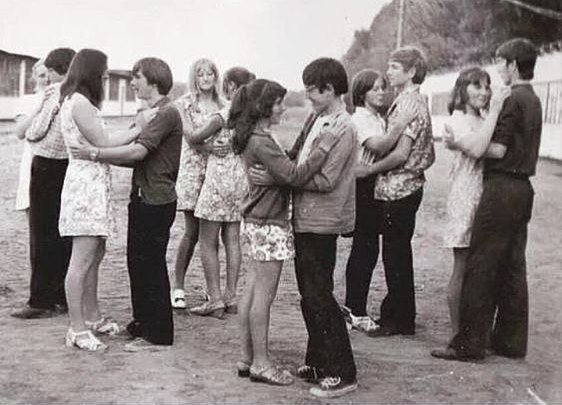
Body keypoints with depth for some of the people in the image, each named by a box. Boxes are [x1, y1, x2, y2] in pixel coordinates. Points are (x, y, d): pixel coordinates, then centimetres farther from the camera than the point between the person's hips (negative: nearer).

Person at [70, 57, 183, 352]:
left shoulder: (167, 113, -14)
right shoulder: (151, 113, 18)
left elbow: (138, 151, -24)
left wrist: (95, 153, -21)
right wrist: (104, 158, 6)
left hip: (156, 201, -10)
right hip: (142, 196, 10)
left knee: (151, 264, -4)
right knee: (137, 261, 16)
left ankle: (158, 334, 5)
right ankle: (142, 322, 28)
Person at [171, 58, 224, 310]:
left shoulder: (221, 106, 15)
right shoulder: (185, 103, 2)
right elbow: (189, 133, -10)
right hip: (192, 169, -4)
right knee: (192, 231, -7)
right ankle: (178, 287, 3)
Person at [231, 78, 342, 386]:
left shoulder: (254, 138, 12)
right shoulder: (261, 142, -20)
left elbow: (285, 166, 10)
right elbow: (295, 176, -26)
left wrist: (314, 148, 1)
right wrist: (324, 147, -25)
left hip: (256, 222, 10)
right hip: (268, 225, -10)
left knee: (253, 291, 14)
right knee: (264, 294, -2)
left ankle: (247, 358, 22)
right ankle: (260, 363, 7)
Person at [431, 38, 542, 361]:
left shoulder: (513, 100, -13)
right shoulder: (533, 101, 15)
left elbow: (498, 150, -17)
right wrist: (472, 143, 10)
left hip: (502, 187, -9)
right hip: (522, 187, 9)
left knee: (481, 266, -5)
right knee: (512, 267, 12)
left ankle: (470, 344, -3)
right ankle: (511, 341, 18)